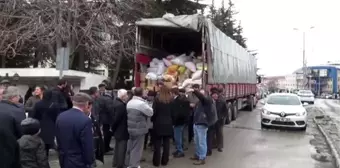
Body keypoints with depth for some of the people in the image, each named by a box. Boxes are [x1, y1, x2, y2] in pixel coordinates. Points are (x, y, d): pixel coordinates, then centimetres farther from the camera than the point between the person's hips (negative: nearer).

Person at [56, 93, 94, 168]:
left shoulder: (60, 116, 0)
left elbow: (58, 141, 9)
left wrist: (62, 156, 18)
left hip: (63, 161, 7)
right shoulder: (85, 120, -23)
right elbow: (88, 147, -19)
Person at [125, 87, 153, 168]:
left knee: (129, 147, 17)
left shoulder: (129, 102, 6)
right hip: (139, 129, -8)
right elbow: (151, 112, -11)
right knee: (137, 148, 1)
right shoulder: (142, 103, -19)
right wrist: (146, 103, 2)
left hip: (130, 128, 8)